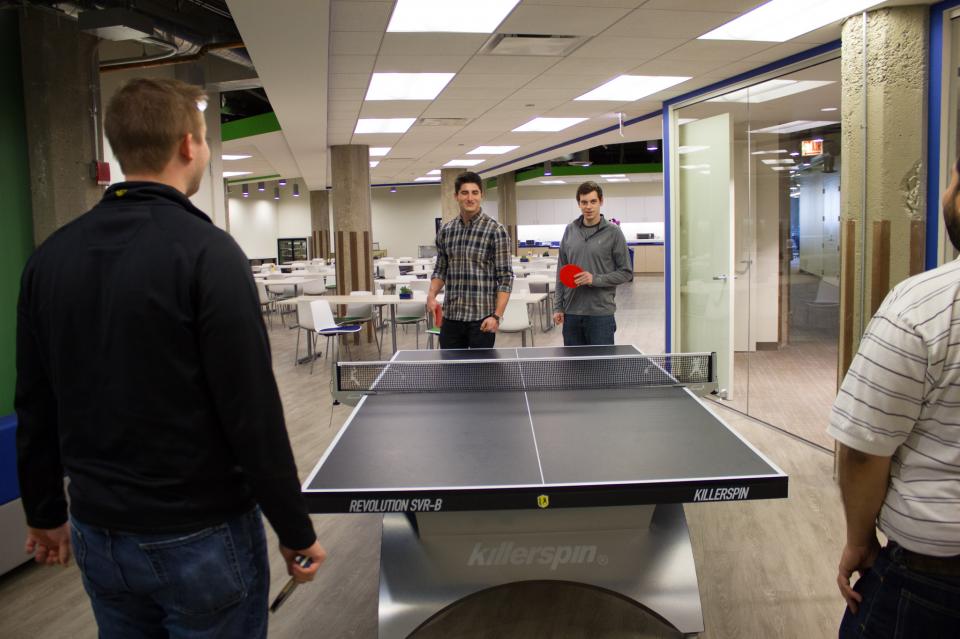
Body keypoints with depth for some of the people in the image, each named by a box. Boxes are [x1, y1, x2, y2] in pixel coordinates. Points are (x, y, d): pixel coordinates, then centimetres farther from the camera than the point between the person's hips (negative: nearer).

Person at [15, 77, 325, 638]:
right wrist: (297, 532, -10)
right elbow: (253, 413, -20)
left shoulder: (50, 256, 0)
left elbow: (35, 409, 7)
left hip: (99, 535, 6)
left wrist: (45, 512, 20)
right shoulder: (205, 250, -19)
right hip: (202, 536, -5)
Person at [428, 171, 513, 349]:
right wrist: (432, 295, -2)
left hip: (481, 319, -4)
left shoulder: (496, 230, -6)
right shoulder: (445, 231, 8)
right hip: (450, 317, 4)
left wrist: (497, 315, -16)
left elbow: (505, 277, -8)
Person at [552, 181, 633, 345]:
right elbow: (561, 270, 12)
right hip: (571, 313, 4)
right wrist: (558, 307, 6)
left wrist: (595, 279, -15)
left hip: (601, 313, -3)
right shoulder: (570, 230, 8)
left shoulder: (613, 232, -3)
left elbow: (626, 272, -2)